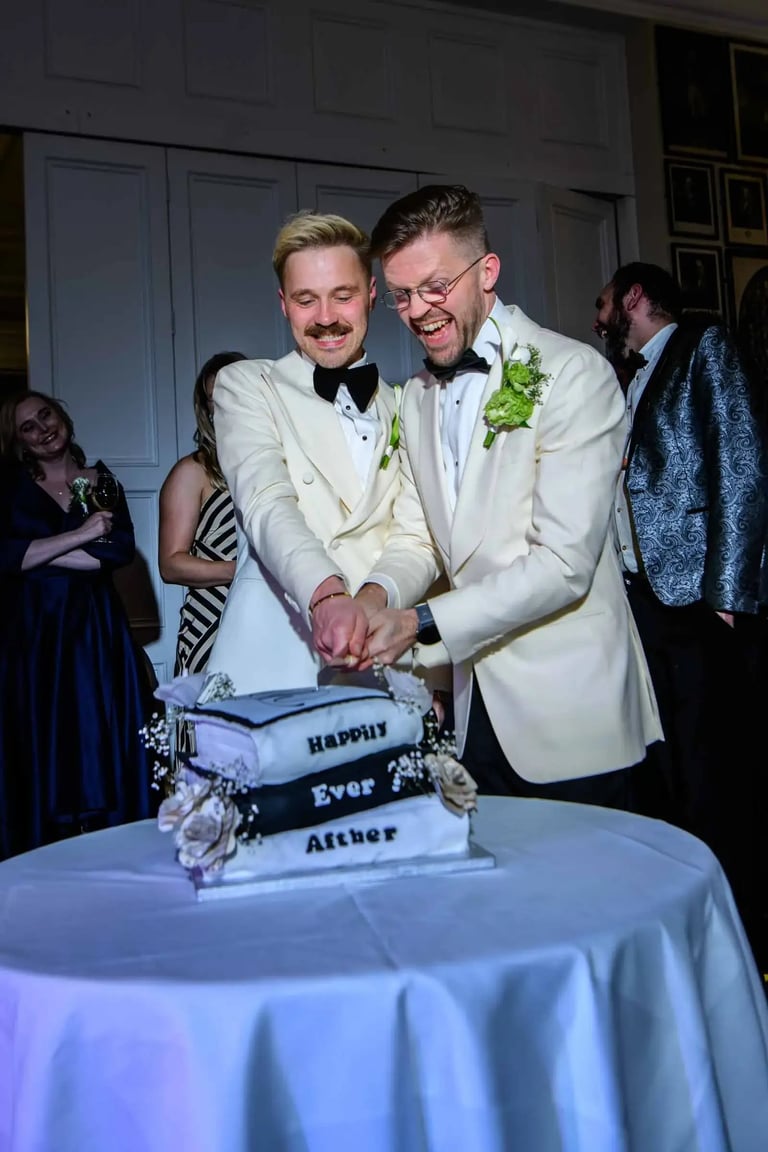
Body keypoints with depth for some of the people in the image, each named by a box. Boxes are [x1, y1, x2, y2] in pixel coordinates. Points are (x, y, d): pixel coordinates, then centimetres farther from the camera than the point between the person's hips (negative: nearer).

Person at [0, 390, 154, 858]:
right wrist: (80, 535, -11)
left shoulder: (101, 481, 11)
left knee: (102, 745, -1)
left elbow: (121, 550, -6)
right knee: (38, 748, 0)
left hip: (96, 632, 1)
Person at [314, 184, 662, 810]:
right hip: (475, 707, 6)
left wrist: (421, 622, -24)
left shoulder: (573, 373, -12)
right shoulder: (417, 396, 11)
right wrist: (376, 594, -12)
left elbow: (564, 562, -20)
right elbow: (416, 536, 10)